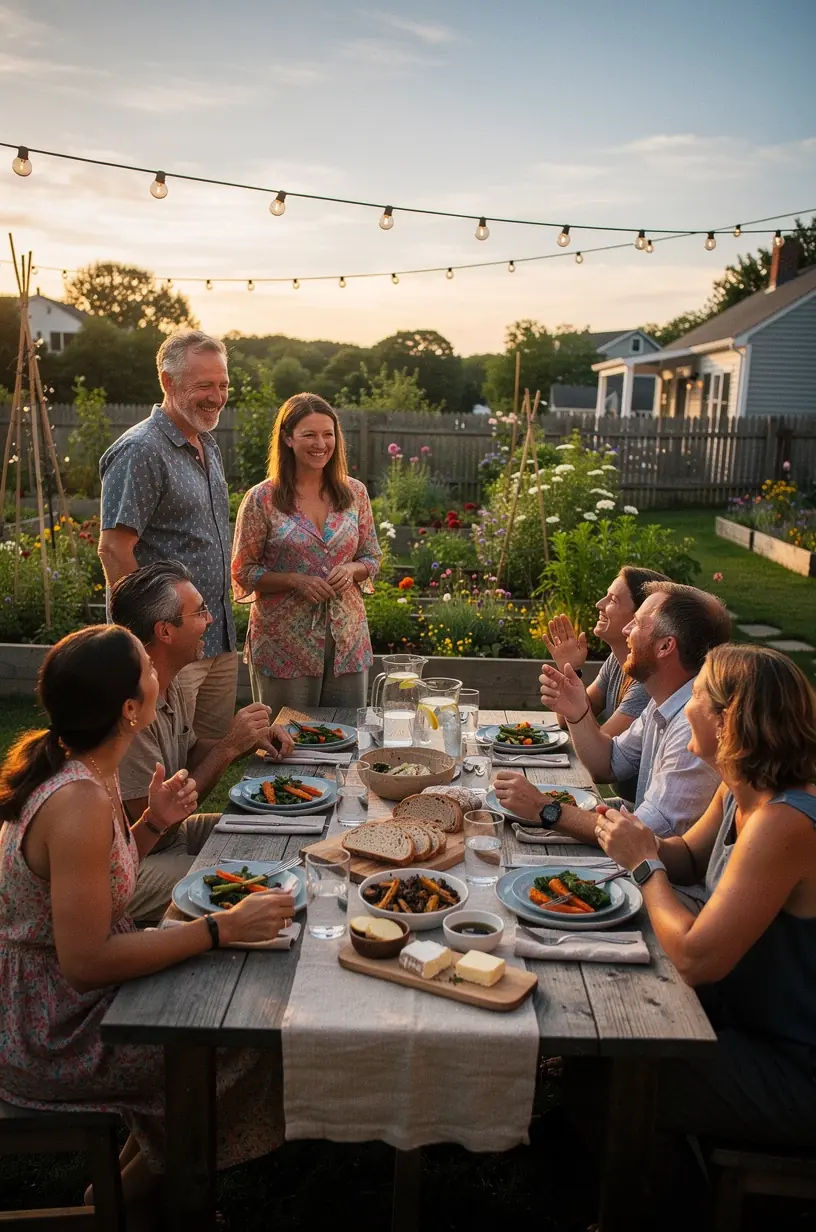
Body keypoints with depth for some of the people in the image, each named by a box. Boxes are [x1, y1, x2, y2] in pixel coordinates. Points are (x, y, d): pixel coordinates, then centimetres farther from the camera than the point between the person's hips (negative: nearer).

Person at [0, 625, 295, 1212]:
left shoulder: (82, 769, -3)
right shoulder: (81, 802, -31)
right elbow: (86, 961, -29)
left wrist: (153, 824, -5)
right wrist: (223, 928, -28)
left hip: (55, 998, 9)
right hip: (50, 1037, -9)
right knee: (238, 1041, -1)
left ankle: (136, 1160, 27)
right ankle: (123, 1191, 21)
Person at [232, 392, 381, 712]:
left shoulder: (355, 493, 6)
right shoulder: (262, 499, -4)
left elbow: (372, 559, 13)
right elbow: (243, 572, -2)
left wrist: (351, 569, -9)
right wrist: (295, 580, -16)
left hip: (347, 640, 3)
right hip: (284, 645, -3)